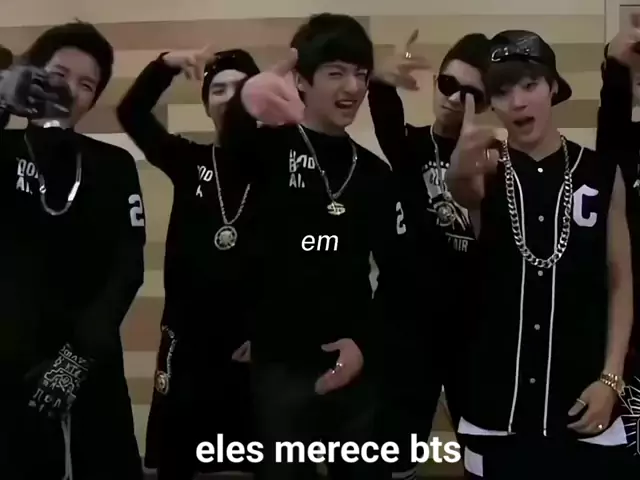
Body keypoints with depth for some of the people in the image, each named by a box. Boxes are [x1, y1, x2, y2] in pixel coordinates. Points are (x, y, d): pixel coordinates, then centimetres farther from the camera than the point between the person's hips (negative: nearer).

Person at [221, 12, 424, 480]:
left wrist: (368, 343, -5)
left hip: (355, 365, 4)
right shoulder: (275, 148, -4)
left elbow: (400, 274, 8)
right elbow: (234, 137, -28)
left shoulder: (375, 173, 8)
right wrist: (247, 100, -51)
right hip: (281, 364, -3)